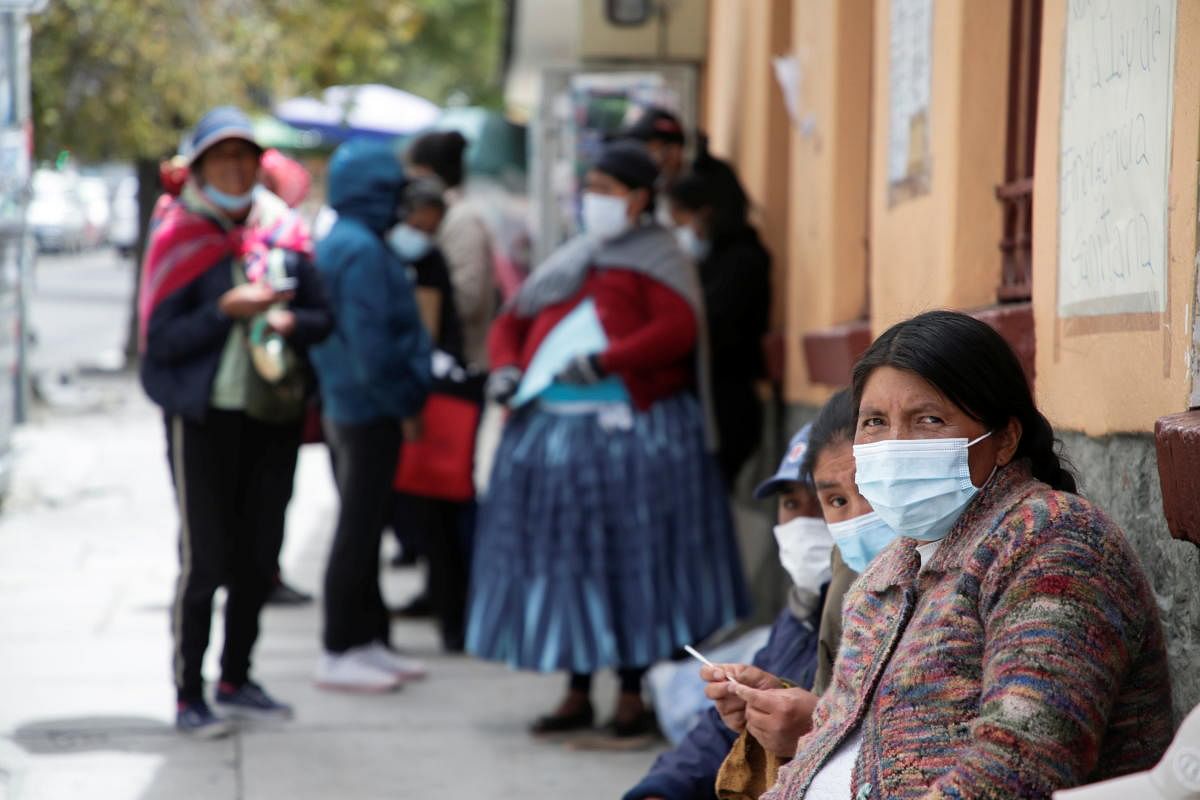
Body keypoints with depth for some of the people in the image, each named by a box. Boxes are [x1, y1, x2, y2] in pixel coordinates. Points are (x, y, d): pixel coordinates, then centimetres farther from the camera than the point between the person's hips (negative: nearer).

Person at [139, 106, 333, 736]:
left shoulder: (283, 230, 8)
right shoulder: (180, 237, -6)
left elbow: (322, 316, 11)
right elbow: (161, 339, -11)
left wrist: (289, 322, -9)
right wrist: (226, 312, -21)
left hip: (274, 413, 5)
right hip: (205, 417, -5)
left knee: (258, 556, 11)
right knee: (204, 558, -5)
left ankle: (236, 679, 25)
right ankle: (188, 696, 2)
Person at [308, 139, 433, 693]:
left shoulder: (333, 243, 13)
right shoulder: (363, 250, -18)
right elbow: (370, 342, -23)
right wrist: (407, 402, -14)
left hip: (341, 405, 10)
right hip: (370, 411, -10)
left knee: (361, 527, 15)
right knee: (358, 531, -4)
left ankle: (368, 639, 23)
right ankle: (340, 653, 2)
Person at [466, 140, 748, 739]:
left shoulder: (657, 258, 2)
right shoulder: (571, 260, 21)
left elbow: (678, 330, -13)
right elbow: (513, 321, 23)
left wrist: (604, 360, -22)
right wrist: (506, 367, 2)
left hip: (629, 426, -6)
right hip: (554, 426, 6)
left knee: (631, 558, -4)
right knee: (565, 556, 7)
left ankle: (633, 695, 4)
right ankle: (577, 693, 15)